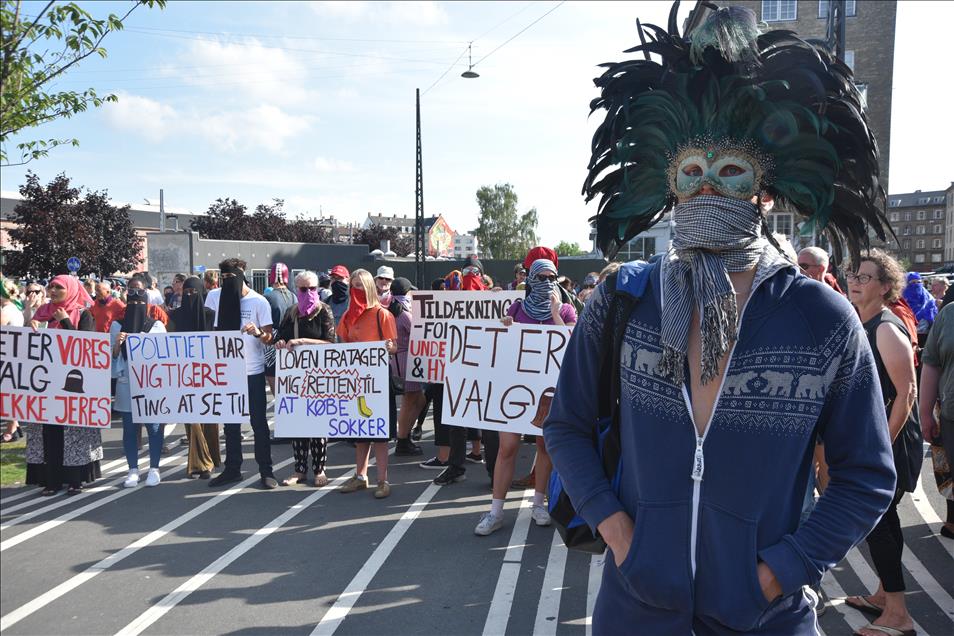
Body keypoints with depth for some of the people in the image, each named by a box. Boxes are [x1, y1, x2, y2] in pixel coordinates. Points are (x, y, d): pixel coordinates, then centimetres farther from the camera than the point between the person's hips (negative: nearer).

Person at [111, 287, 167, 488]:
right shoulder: (117, 326, 10)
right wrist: (117, 344, -11)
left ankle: (154, 469, 6)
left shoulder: (157, 326, 7)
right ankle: (133, 470, 10)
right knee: (129, 428, 2)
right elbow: (113, 356, 9)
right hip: (127, 384, 1)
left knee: (154, 426, -3)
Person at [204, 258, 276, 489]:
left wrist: (258, 332, -30)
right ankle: (232, 469, 24)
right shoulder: (215, 296, 1)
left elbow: (269, 338, -10)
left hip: (253, 371, -4)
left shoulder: (259, 302, -9)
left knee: (258, 422, 1)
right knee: (230, 423, 13)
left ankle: (266, 471, 8)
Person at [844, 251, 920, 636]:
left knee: (874, 520, -5)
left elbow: (907, 393, -21)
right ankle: (884, 596, 30)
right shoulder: (862, 325, 9)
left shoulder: (887, 329, -18)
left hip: (889, 440, -9)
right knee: (883, 517, 17)